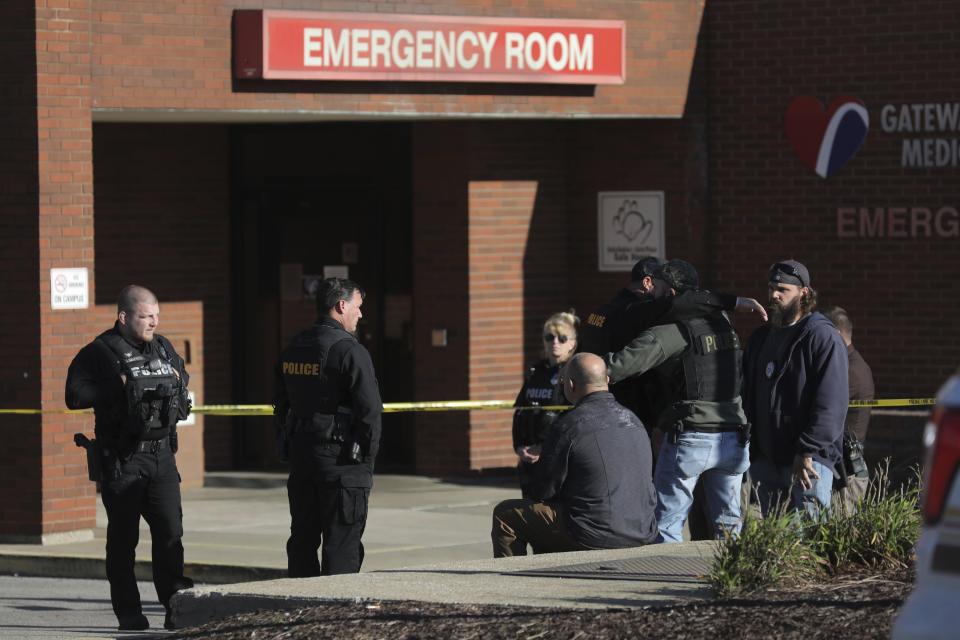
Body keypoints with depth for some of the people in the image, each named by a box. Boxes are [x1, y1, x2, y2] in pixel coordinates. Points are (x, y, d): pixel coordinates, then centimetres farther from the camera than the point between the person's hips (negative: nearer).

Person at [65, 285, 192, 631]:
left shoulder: (163, 348, 13)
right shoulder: (101, 352, -6)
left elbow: (183, 376, 32)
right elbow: (75, 395, -15)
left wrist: (176, 382, 9)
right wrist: (118, 388, -17)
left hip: (161, 453, 5)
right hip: (122, 460, -5)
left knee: (170, 531, 0)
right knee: (123, 537, 2)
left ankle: (176, 606, 5)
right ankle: (128, 613, 7)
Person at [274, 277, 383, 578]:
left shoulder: (292, 349, 11)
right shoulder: (350, 351, -14)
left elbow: (281, 407, 15)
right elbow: (369, 410, -16)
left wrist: (292, 446, 18)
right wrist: (367, 459, -5)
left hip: (300, 458, 7)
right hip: (340, 459, -7)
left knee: (302, 539, 13)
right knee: (341, 544, -3)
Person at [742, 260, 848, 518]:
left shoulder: (822, 337, -8)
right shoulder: (761, 338, 17)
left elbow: (830, 403, -15)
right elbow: (749, 397, 25)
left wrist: (807, 452, -21)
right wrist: (748, 447, 14)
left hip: (809, 460, -8)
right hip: (764, 459, 8)